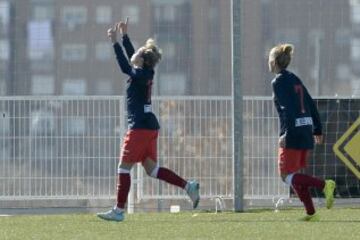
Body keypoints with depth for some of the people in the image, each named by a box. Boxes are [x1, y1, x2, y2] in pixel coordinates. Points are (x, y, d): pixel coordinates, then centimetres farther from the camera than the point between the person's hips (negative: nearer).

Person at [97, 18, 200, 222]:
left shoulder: (140, 75, -13)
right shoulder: (146, 73, 11)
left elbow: (125, 66, -28)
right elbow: (132, 57, 27)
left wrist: (116, 43, -25)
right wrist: (125, 35, 29)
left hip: (140, 127, -9)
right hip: (150, 126, 9)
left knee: (124, 167, -3)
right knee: (151, 169, 14)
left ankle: (119, 210, -2)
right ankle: (188, 186, 6)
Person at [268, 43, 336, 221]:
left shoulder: (278, 82, -7)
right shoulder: (295, 80, 17)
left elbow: (288, 108, -19)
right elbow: (311, 105, 18)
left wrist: (286, 133, -23)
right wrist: (317, 130, 21)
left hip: (293, 134, -8)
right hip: (307, 132, 8)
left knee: (287, 176, -4)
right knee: (295, 175, 14)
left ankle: (324, 185, -21)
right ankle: (311, 213, 7)